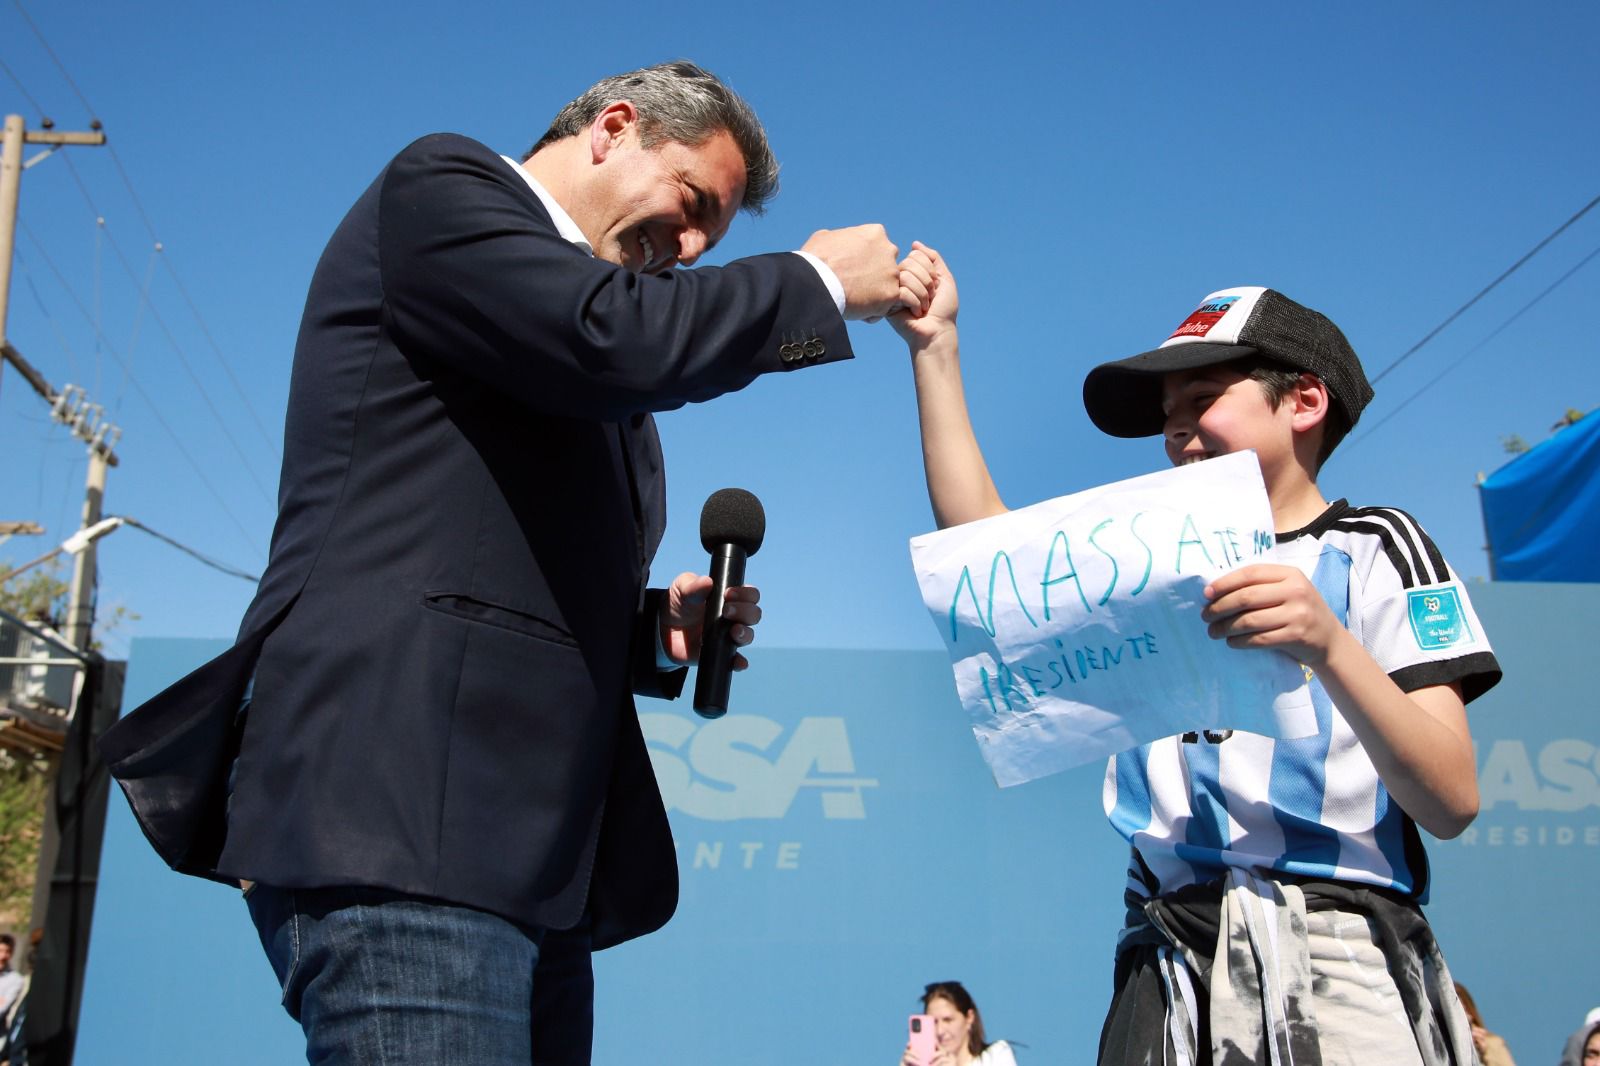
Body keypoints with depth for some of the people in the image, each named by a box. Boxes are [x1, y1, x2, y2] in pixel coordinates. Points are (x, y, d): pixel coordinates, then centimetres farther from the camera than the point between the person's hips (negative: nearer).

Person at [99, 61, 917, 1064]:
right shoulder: (441, 183, 3)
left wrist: (656, 628, 10)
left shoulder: (585, 393, 26)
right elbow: (616, 338, -16)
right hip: (398, 816, -9)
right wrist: (817, 282, -2)